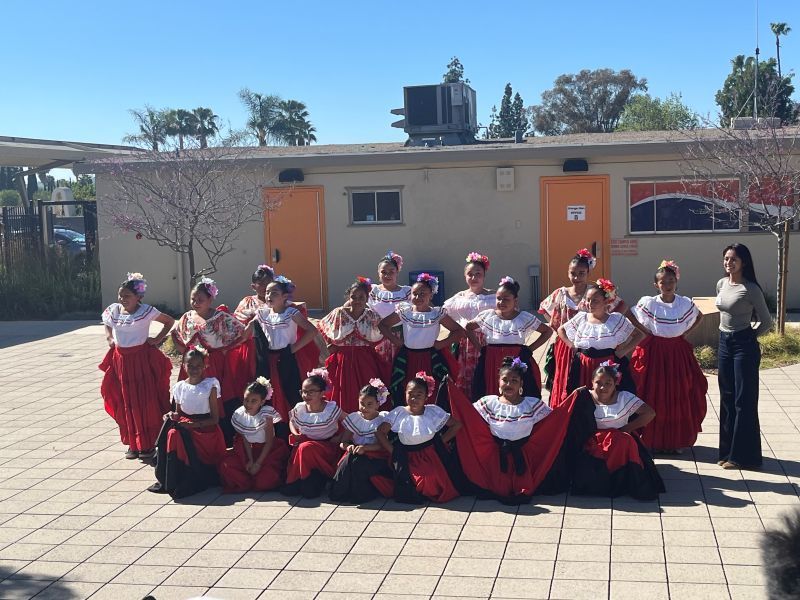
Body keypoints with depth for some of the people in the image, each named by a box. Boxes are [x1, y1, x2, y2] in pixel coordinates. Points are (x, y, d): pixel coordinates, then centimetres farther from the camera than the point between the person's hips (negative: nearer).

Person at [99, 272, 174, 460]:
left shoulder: (146, 311, -12)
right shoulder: (113, 310, 0)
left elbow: (170, 321, -1)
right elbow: (107, 325, 23)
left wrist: (157, 339, -7)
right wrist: (110, 339, 6)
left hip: (143, 359, -4)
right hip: (121, 360, 4)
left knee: (147, 401, -1)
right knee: (127, 403, 9)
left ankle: (148, 444, 9)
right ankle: (133, 443, 19)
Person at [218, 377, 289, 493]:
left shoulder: (266, 413, -22)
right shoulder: (239, 415, -11)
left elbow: (269, 442, -17)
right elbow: (245, 439, -3)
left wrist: (258, 463, -18)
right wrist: (250, 460, -15)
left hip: (268, 449, -4)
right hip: (249, 450, 4)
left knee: (265, 480, -24)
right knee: (225, 466, -18)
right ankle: (248, 483, 2)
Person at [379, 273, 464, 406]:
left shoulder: (438, 313, 0)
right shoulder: (404, 312, 3)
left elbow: (459, 331, 1)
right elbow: (382, 325, 9)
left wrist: (442, 343, -7)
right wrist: (396, 340, 1)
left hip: (431, 359, -1)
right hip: (408, 359, 1)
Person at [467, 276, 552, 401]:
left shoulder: (525, 318, 1)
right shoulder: (487, 316, 4)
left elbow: (548, 331, 9)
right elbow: (468, 327, 18)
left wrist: (530, 349, 1)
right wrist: (479, 346, 6)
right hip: (491, 364, 1)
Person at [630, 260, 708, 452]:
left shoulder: (686, 303, -1)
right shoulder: (648, 303, -7)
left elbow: (699, 316, 17)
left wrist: (685, 333, 4)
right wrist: (646, 332, -4)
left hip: (678, 353, 2)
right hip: (654, 353, -2)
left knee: (679, 397, 4)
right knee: (653, 397, 0)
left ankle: (675, 441, 15)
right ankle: (653, 441, 10)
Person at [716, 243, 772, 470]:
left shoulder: (750, 289, -15)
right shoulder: (721, 284, 6)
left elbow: (766, 322, -8)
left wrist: (749, 336, 0)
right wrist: (727, 333, 14)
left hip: (744, 346, -7)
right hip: (724, 343, 7)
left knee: (744, 400, -2)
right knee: (727, 398, 13)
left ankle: (743, 455, 5)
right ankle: (728, 450, 22)